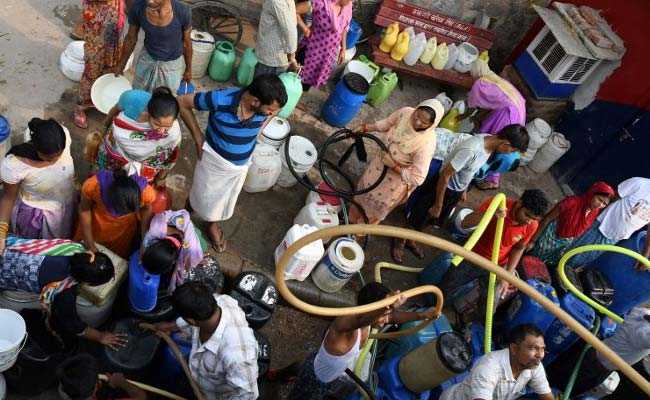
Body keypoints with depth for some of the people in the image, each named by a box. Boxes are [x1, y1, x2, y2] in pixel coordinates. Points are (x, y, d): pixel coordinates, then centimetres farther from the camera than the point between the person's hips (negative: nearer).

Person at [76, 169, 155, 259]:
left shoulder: (146, 191, -37)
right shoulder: (92, 185, -40)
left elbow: (146, 209, -12)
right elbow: (84, 209, -18)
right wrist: (89, 243, -18)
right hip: (97, 221, 0)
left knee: (121, 254, 23)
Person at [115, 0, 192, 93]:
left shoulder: (182, 11, -29)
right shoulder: (137, 8, -23)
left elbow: (186, 42, -10)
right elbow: (131, 38, -5)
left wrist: (188, 69, 2)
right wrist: (121, 64, 6)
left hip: (172, 64, -2)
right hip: (147, 59, 2)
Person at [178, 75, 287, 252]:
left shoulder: (265, 109, -26)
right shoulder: (221, 99, -36)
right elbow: (182, 101, -21)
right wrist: (197, 136, -19)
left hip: (241, 166, 3)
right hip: (213, 159, -3)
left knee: (224, 198, 27)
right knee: (202, 194, 22)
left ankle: (213, 225, 56)